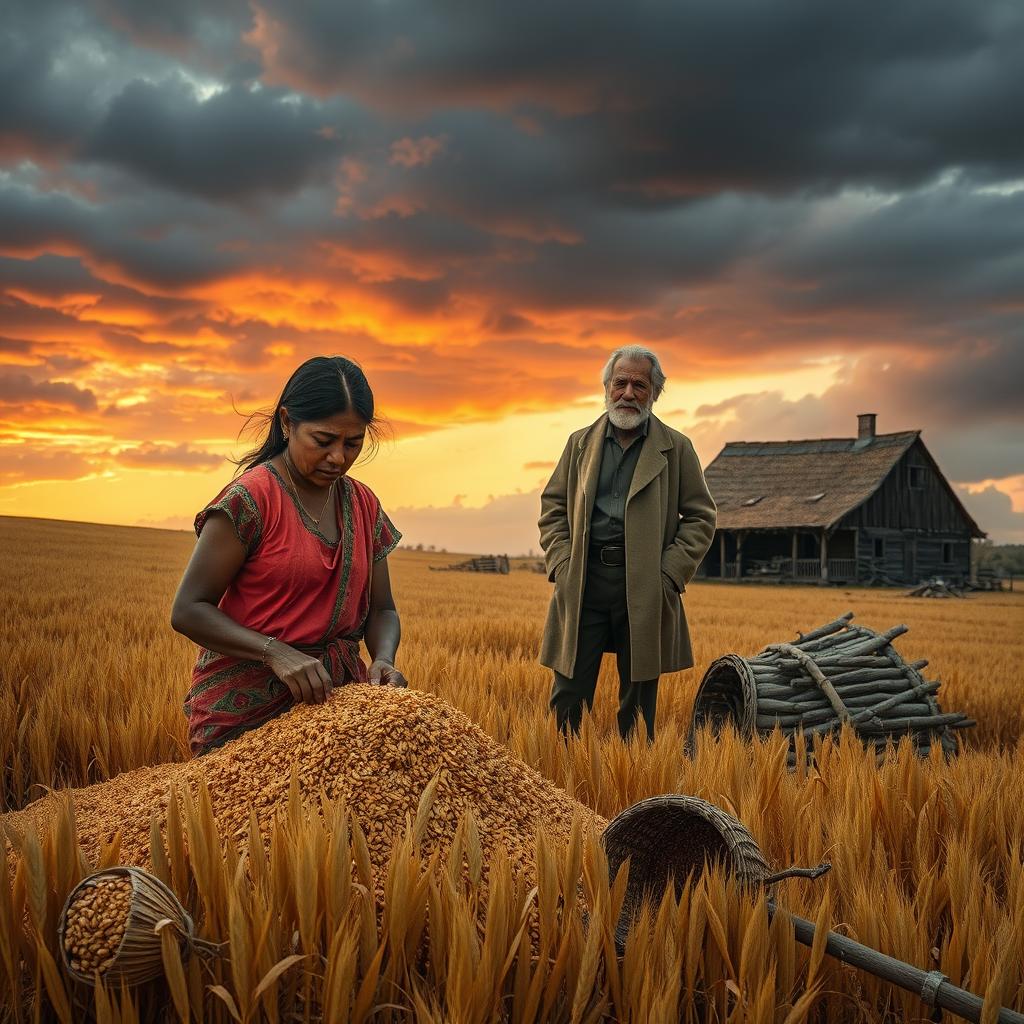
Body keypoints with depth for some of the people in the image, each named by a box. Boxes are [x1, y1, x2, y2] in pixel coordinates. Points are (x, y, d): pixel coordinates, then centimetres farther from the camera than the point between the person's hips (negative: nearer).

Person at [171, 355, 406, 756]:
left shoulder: (363, 504, 7)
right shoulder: (250, 498, -12)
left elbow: (381, 610, 12)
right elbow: (188, 610, -13)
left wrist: (383, 659, -11)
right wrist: (276, 653, -26)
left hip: (334, 691, 5)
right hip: (246, 704, -5)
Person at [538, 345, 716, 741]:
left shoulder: (676, 448, 6)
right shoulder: (580, 443, 12)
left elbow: (700, 516, 6)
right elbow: (552, 506, 15)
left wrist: (671, 574, -6)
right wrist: (561, 564, 0)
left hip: (645, 588, -1)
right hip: (583, 582, 1)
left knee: (638, 706, 7)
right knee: (568, 696, 0)